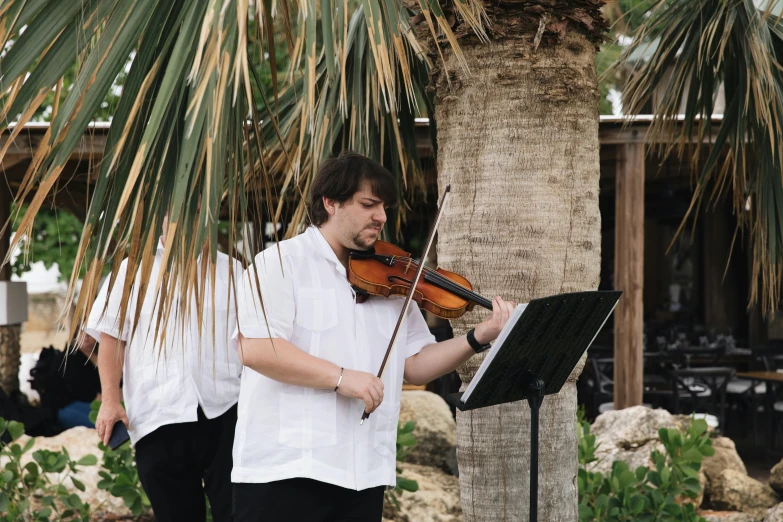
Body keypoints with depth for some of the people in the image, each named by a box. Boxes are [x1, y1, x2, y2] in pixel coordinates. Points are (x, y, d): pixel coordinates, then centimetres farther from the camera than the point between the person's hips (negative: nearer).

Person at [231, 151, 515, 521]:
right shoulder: (281, 263, -4)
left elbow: (415, 364, 14)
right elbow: (255, 349, -16)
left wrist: (478, 339, -1)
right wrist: (340, 377, -20)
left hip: (363, 474, 6)